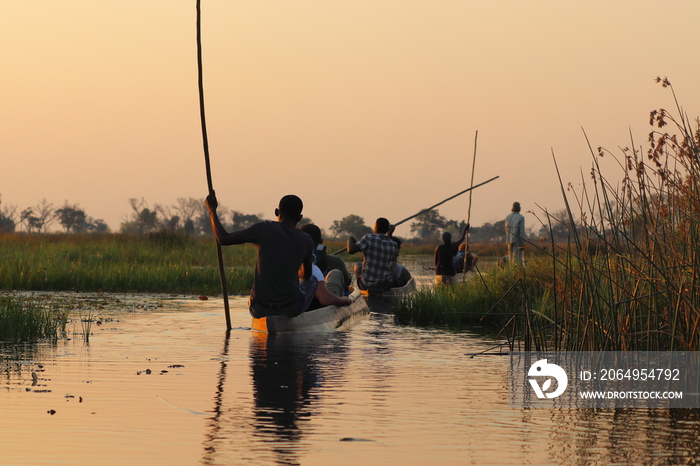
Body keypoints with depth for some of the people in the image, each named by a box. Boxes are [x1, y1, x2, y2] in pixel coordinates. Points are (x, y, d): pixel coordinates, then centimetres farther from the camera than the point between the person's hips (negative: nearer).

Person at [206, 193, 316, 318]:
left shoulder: (264, 229, -7)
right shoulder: (306, 241, -2)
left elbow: (223, 239, -4)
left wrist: (212, 209, 10)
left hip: (259, 310, 2)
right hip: (291, 310, -2)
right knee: (312, 281, 30)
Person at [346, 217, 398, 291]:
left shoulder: (368, 238, -15)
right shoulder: (394, 245, -6)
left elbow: (350, 250, -23)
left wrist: (350, 240, 0)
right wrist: (389, 235, 19)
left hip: (366, 285, -2)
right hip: (385, 286, 2)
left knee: (358, 266, 34)